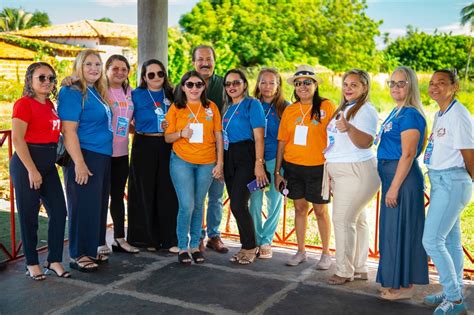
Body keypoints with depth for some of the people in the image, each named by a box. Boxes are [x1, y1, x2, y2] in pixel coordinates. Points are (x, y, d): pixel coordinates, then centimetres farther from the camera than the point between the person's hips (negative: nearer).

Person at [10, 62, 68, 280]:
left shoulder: (50, 105, 12)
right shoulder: (24, 104, -9)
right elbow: (17, 139, -15)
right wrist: (32, 170, -18)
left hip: (48, 164, 7)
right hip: (26, 163, -7)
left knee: (58, 212, 5)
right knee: (29, 215, 3)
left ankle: (54, 260, 17)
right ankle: (32, 263, 16)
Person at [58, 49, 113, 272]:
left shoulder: (96, 92, 14)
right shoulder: (72, 92, -12)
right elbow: (69, 130, -18)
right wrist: (79, 163, -22)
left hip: (103, 157, 9)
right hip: (84, 156, -9)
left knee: (99, 204, 14)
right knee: (84, 206, -2)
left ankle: (92, 249, 25)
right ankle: (78, 255, 9)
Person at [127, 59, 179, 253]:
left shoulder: (171, 95, 11)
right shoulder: (136, 95, 2)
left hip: (167, 148, 2)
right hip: (144, 147, -2)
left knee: (168, 193, -1)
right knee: (145, 193, 2)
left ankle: (169, 239, 6)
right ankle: (146, 238, 13)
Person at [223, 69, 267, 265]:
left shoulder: (252, 104, -4)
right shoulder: (227, 107, 16)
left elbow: (258, 137, -10)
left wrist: (259, 163, -18)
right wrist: (220, 163, 10)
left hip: (245, 157, -7)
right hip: (229, 158, 7)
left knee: (238, 203, -11)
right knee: (236, 205, 8)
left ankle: (250, 247, 4)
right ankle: (247, 246, 20)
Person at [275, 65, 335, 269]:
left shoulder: (327, 106, -5)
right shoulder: (290, 110, 5)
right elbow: (282, 141, 8)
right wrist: (277, 171, 8)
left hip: (318, 168, -3)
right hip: (293, 167, 4)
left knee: (320, 210, 7)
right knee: (300, 208, 13)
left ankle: (326, 253, 22)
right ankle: (301, 252, 26)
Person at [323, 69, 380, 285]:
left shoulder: (366, 110, -10)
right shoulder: (343, 109, 18)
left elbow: (365, 142, -22)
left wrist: (349, 127, -40)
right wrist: (331, 176, 23)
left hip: (356, 172, -9)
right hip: (340, 172, 9)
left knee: (343, 220, -9)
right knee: (357, 220, 12)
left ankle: (344, 271, -1)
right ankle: (360, 269, 19)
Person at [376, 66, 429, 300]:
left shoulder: (410, 114, -15)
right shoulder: (395, 113, 14)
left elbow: (408, 154, -20)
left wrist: (394, 187, -21)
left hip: (402, 177, -10)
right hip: (391, 176, 10)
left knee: (400, 229, -2)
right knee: (392, 229, 15)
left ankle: (405, 286, 10)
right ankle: (396, 282, 26)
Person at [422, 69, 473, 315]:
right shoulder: (439, 115, 13)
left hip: (452, 183, -9)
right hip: (440, 182, 9)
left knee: (431, 241, -9)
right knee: (450, 241, 15)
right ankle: (454, 293, 27)